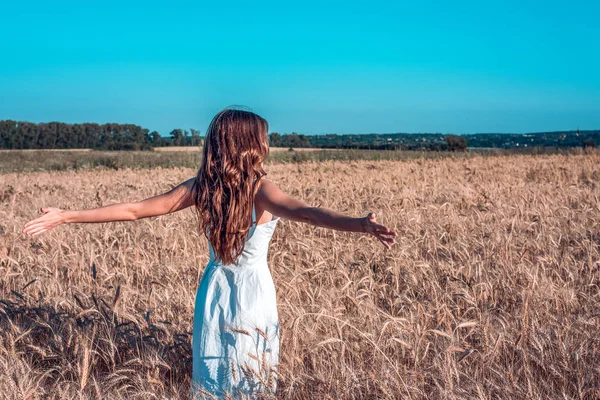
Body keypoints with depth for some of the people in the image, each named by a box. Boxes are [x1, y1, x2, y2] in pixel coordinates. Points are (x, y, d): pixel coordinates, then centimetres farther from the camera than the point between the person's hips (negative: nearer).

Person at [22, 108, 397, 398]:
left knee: (212, 368, 19)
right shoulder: (259, 188, -18)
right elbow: (303, 212, -37)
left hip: (214, 287, 4)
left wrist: (67, 216, 3)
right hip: (252, 290, -4)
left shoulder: (201, 186, -5)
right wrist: (360, 224, -51)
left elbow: (135, 209, -5)